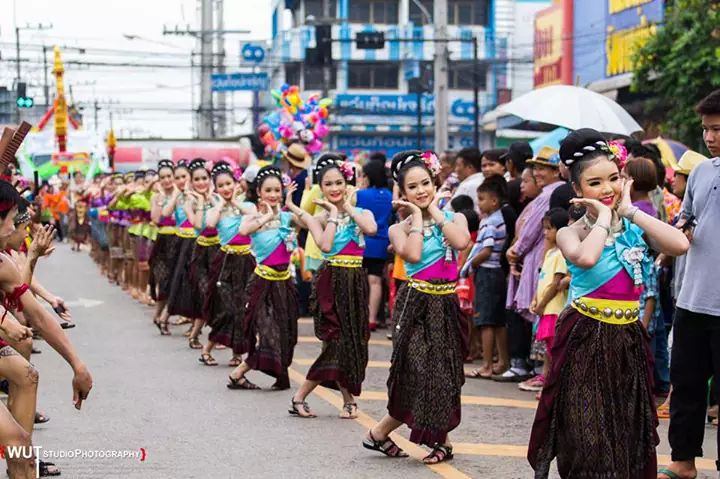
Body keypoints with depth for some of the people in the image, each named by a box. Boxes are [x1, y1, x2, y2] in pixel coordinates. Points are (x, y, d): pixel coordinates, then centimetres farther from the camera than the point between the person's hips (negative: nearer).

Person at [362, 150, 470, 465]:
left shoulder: (454, 218, 6)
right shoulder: (400, 228, 0)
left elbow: (461, 242, -17)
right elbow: (413, 254, -20)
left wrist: (435, 210, -8)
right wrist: (416, 216, -9)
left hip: (447, 303, 3)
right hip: (416, 303, -3)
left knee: (445, 373, 7)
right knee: (418, 372, -10)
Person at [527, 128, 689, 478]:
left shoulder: (635, 228, 3)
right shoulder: (571, 233, -6)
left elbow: (680, 245, -16)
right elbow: (586, 258, -30)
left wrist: (629, 211, -9)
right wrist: (604, 216, -14)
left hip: (628, 340, 4)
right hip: (585, 340, -4)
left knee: (628, 432, 10)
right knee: (588, 440, -1)